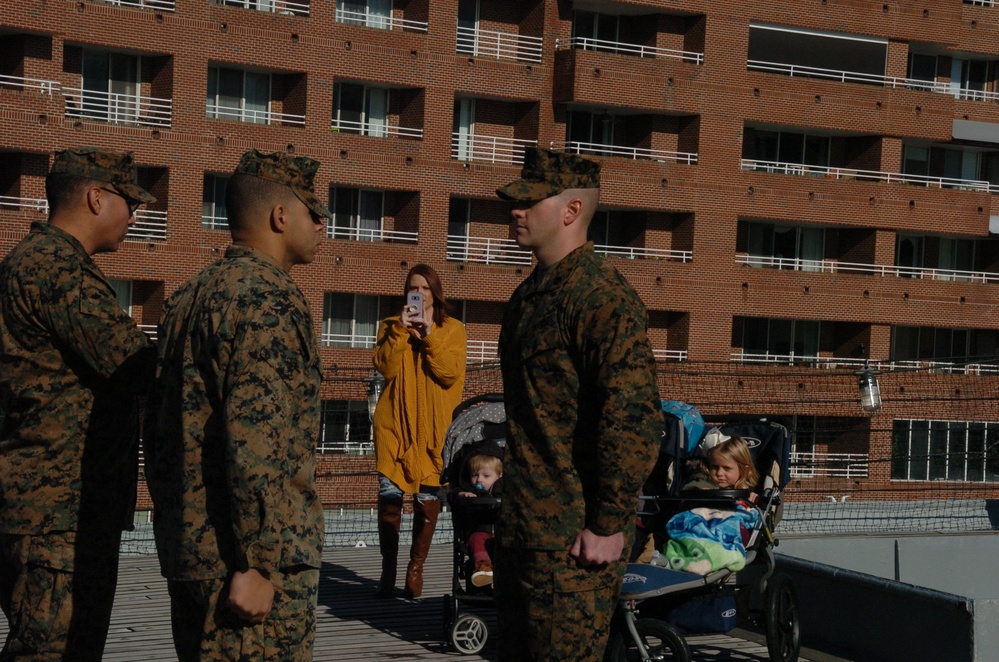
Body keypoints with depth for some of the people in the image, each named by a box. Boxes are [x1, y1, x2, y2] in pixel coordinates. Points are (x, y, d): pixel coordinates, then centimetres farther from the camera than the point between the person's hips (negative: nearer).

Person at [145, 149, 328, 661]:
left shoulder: (187, 297, 15)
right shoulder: (268, 297, -13)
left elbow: (159, 428, 19)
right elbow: (257, 437, -22)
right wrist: (257, 564, -21)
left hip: (188, 550, 9)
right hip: (257, 557, -9)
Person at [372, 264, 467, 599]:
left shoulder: (452, 329, 7)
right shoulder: (391, 325, 11)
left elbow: (451, 374, -8)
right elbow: (385, 367, -5)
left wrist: (429, 334, -13)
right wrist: (401, 330, -13)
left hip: (434, 428, -1)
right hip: (395, 423, 1)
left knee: (427, 500, -2)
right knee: (389, 496, -4)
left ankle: (416, 569, 11)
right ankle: (388, 569, 8)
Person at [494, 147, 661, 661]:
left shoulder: (603, 298, -17)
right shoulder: (530, 294, 14)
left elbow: (636, 421, -23)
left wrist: (610, 525, -21)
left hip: (574, 538, -10)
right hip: (522, 525, 10)